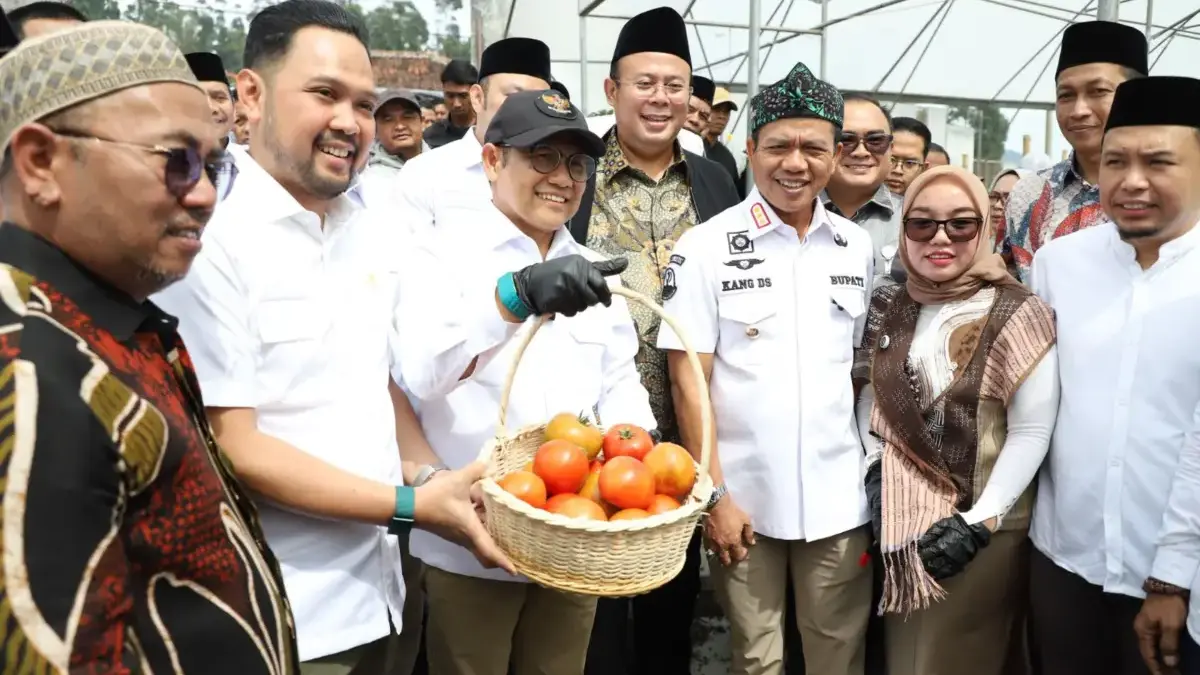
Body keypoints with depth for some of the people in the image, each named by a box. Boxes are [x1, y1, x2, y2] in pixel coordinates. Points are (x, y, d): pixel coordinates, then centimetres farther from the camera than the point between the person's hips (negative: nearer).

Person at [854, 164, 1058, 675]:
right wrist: (875, 475, -5)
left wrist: (980, 522, -15)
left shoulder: (1016, 314, -11)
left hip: (984, 527, -4)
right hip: (901, 523, 4)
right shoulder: (887, 309, 2)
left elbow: (1032, 432, -12)